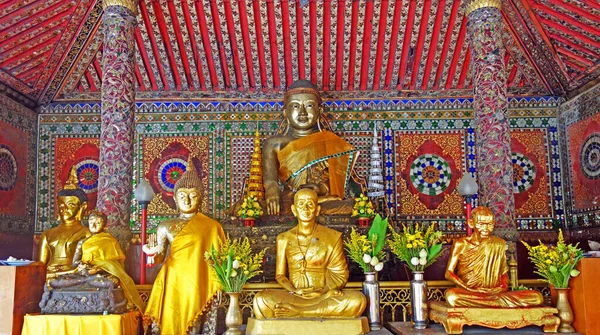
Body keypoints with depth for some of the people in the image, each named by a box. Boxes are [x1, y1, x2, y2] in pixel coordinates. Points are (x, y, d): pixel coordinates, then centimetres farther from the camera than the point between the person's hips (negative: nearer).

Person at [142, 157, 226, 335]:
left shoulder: (212, 226, 2)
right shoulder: (166, 226, 7)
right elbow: (160, 257, 8)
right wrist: (152, 253, -13)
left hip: (199, 284, -1)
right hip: (174, 282, 1)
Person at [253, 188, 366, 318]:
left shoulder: (332, 237, 8)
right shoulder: (284, 239, 12)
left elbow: (340, 274, 6)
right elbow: (280, 275, 11)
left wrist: (323, 290, -13)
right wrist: (294, 291, -10)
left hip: (324, 297, 0)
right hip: (293, 297, 0)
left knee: (358, 300, -32)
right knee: (261, 300, -29)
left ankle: (295, 311, -28)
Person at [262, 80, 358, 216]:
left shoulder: (331, 142, 16)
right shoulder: (275, 144, 15)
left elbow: (335, 182, 5)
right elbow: (270, 177, -3)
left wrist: (319, 189, -19)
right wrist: (272, 189, -29)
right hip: (288, 203, 0)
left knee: (349, 209, -33)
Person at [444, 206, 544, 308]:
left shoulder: (499, 244, 10)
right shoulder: (461, 244, 1)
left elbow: (504, 272, 14)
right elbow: (449, 273, -2)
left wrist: (504, 286, -8)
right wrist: (470, 289, -14)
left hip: (495, 293, 2)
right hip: (468, 295, -2)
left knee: (537, 297, -17)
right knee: (452, 296, -40)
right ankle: (502, 302, -23)